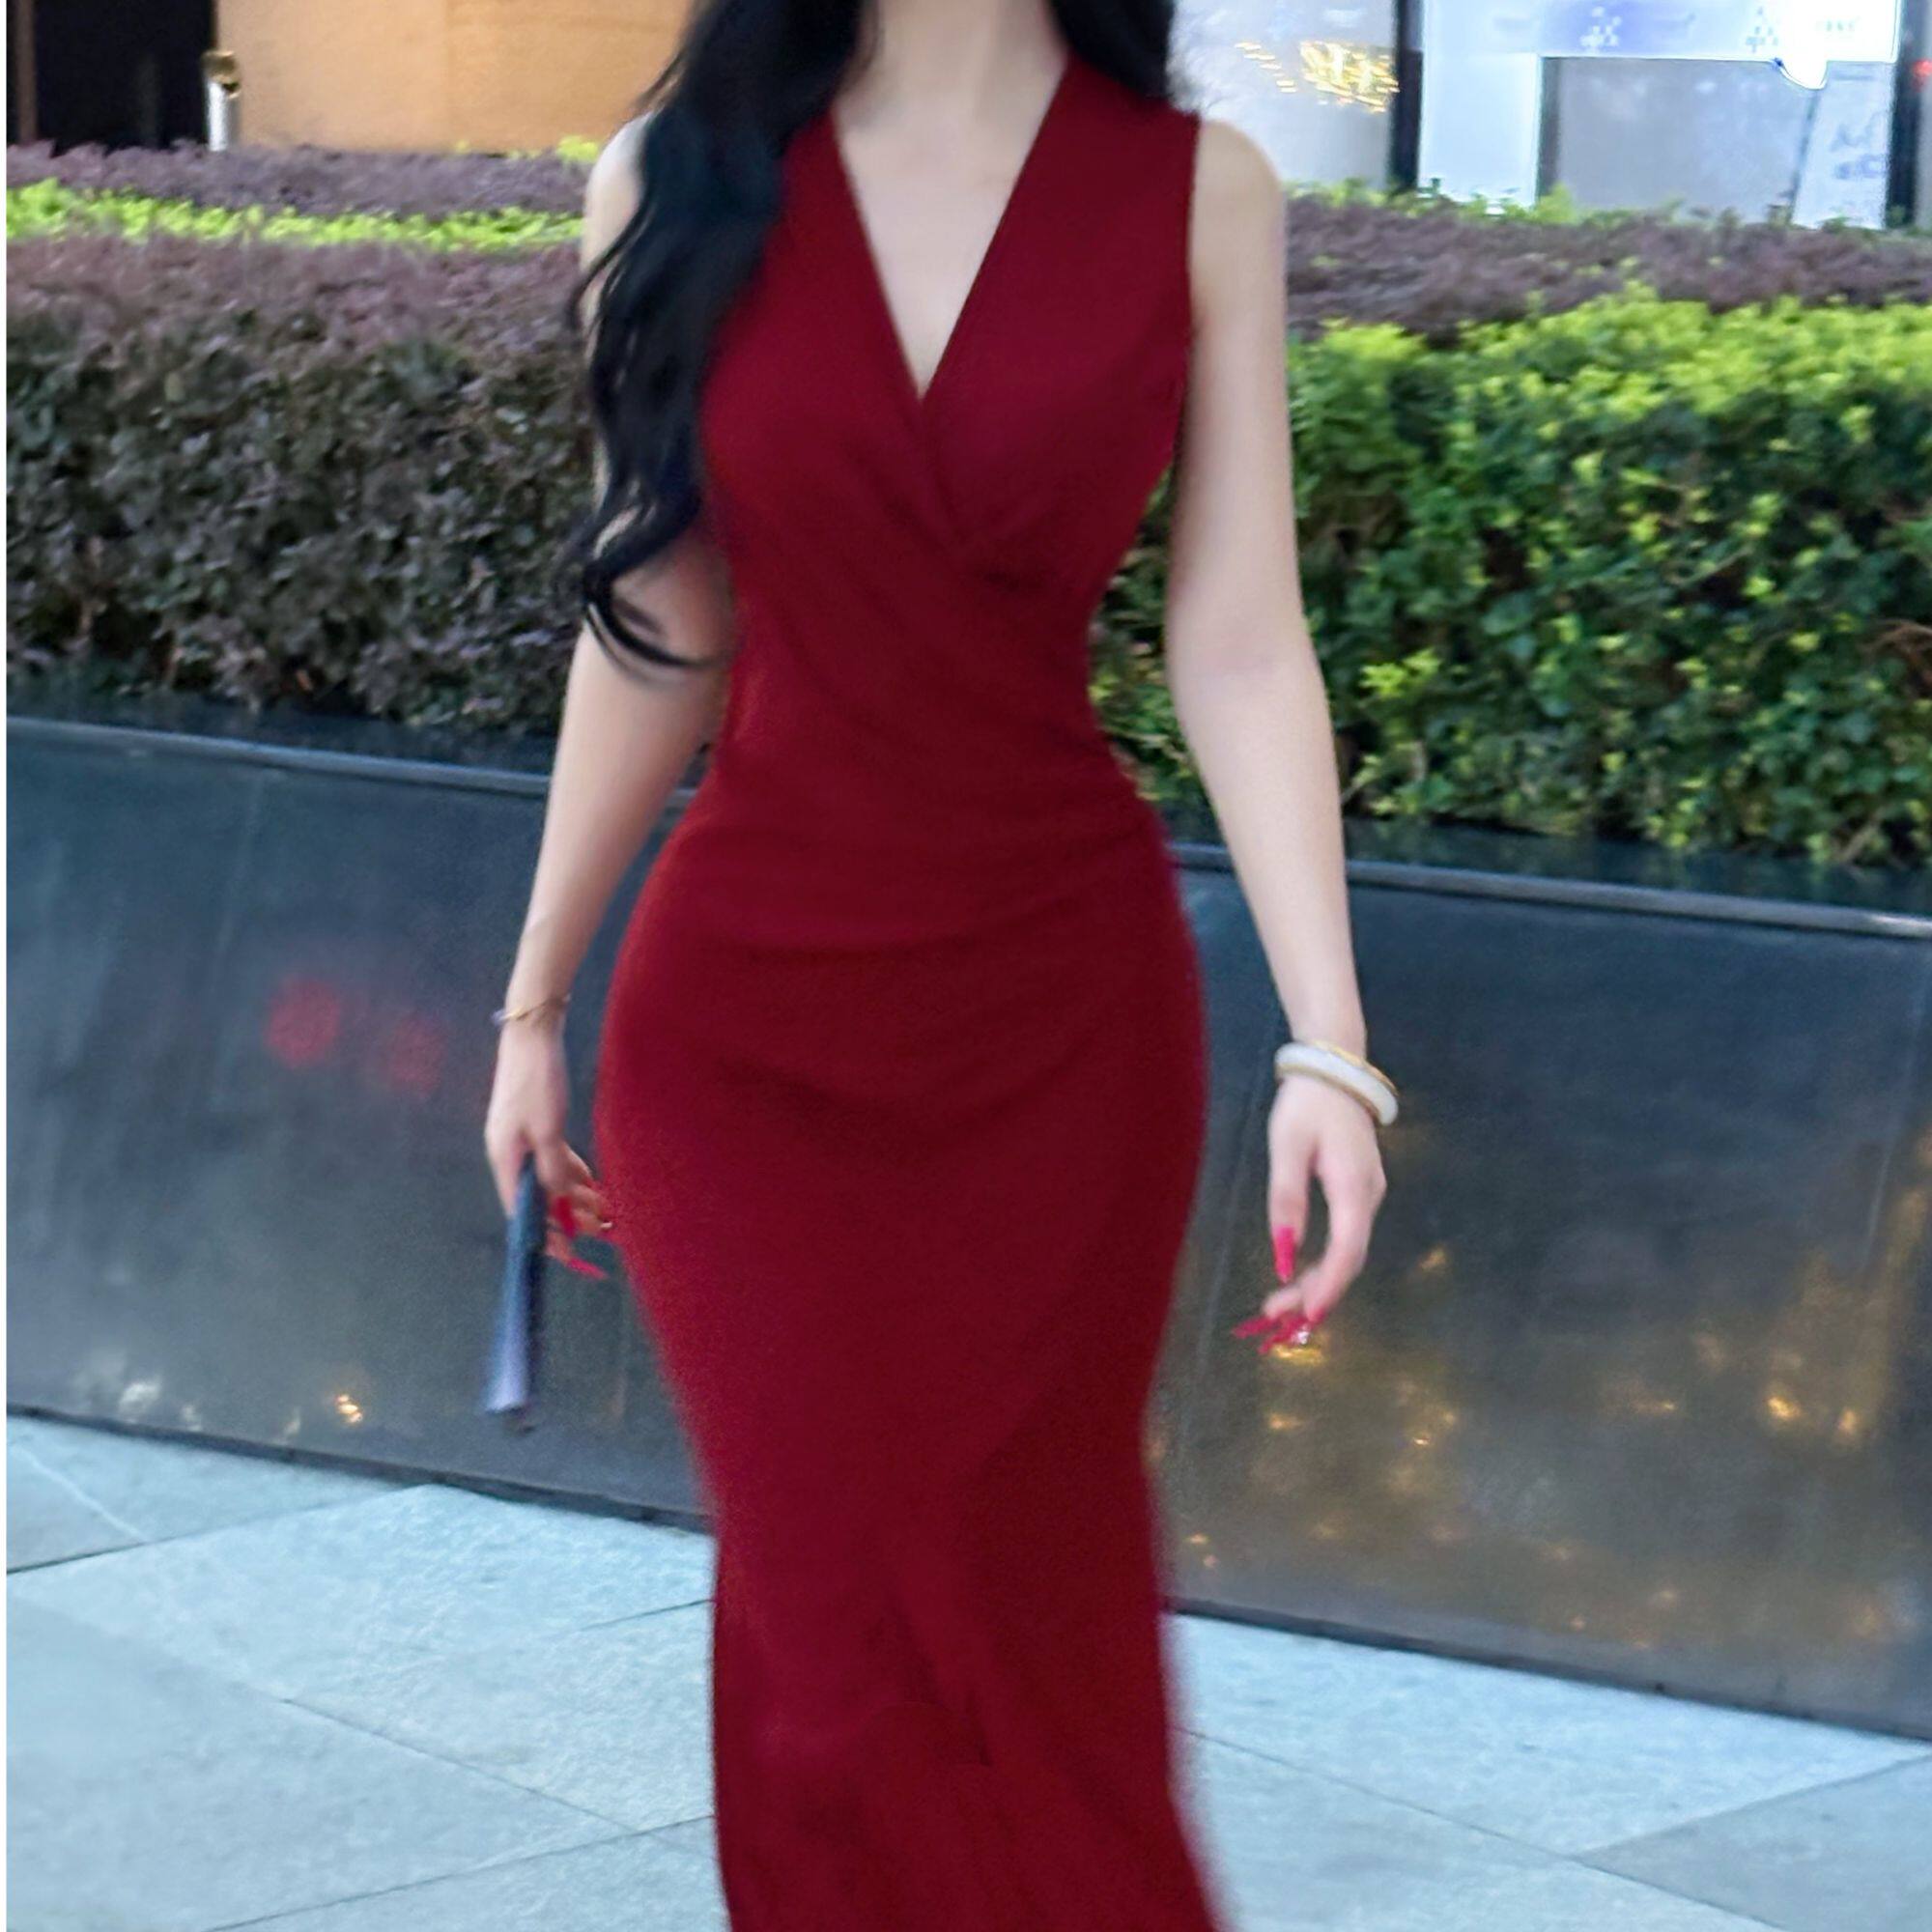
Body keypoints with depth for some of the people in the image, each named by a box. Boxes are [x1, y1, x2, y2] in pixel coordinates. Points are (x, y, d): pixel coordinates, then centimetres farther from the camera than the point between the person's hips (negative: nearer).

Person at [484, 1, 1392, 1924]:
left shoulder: (1200, 192, -2)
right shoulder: (678, 179, -1)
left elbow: (1241, 649, -5)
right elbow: (657, 632, 7)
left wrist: (1327, 1043, -13)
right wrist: (536, 1002, 11)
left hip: (1071, 1014, 0)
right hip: (754, 1019, 0)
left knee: (1034, 1619, 8)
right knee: (859, 1645, -2)